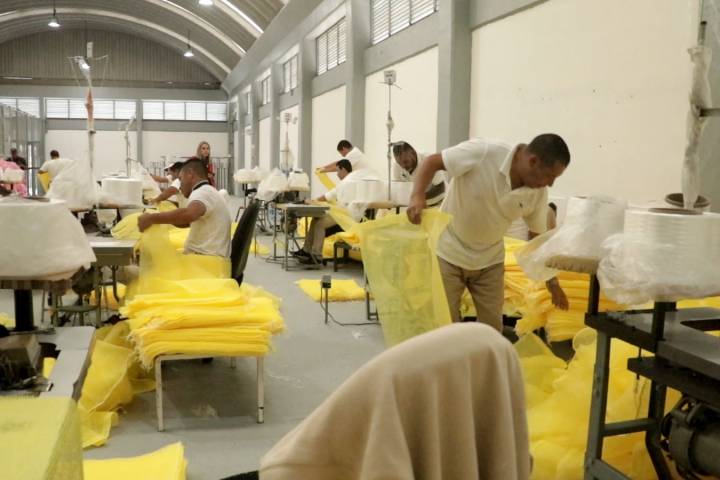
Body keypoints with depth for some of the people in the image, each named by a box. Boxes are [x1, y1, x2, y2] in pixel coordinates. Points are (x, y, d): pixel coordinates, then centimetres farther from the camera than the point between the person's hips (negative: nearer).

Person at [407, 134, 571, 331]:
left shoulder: (538, 193, -11)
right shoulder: (483, 152, -26)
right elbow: (432, 162, -19)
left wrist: (554, 284, 5)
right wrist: (417, 196, -37)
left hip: (489, 261, 4)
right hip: (449, 253, -4)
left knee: (492, 327, 8)